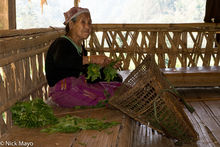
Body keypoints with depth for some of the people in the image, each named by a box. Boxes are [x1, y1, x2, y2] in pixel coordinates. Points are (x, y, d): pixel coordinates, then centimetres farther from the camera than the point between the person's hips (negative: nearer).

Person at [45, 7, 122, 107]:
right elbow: (60, 61, -36)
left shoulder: (82, 49, 19)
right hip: (62, 91, -8)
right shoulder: (61, 43, -9)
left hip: (79, 86, 8)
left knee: (117, 80, -3)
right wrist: (91, 59, -37)